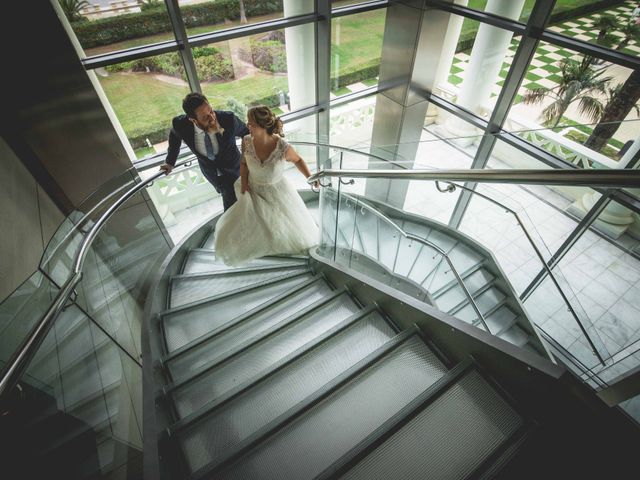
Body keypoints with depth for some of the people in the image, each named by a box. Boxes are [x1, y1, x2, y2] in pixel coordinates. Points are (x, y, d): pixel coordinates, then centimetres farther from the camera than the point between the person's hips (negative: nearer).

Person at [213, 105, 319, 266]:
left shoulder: (283, 147, -29)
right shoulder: (247, 141, -20)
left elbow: (297, 160, -7)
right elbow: (244, 162, 0)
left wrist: (310, 177, -17)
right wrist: (244, 182, -12)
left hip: (277, 194, -2)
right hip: (254, 192, 2)